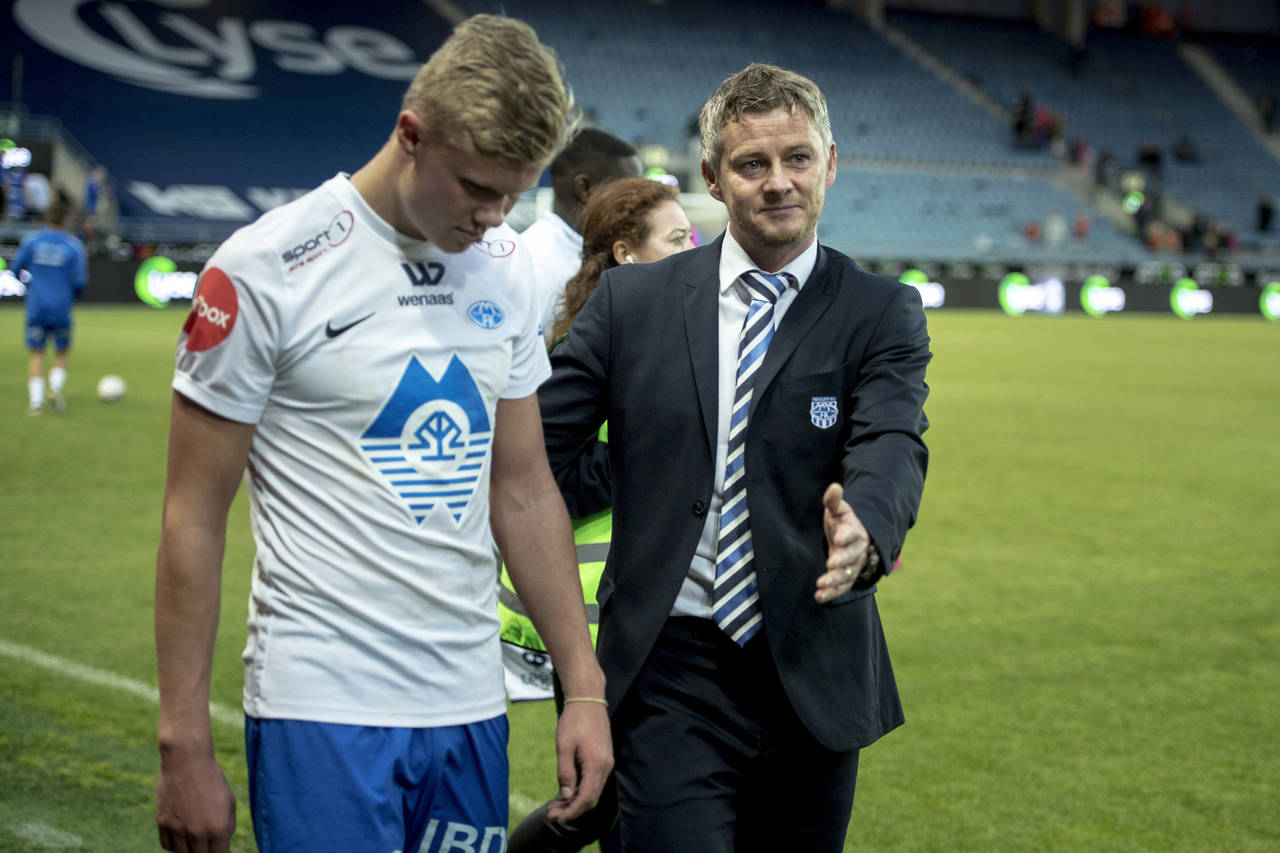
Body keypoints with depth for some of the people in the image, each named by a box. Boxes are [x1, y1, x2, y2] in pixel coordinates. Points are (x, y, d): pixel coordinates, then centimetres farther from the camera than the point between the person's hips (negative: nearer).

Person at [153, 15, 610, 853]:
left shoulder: (505, 266, 8)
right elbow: (195, 516, -6)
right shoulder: (268, 268, -9)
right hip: (324, 712, -5)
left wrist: (585, 688, 9)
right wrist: (184, 748, -7)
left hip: (470, 707, 6)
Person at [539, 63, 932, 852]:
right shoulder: (634, 300, 4)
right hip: (671, 675, -1)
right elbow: (538, 440, 8)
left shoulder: (882, 314, 1)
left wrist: (865, 529, -37)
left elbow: (893, 444, -17)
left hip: (811, 675, 1)